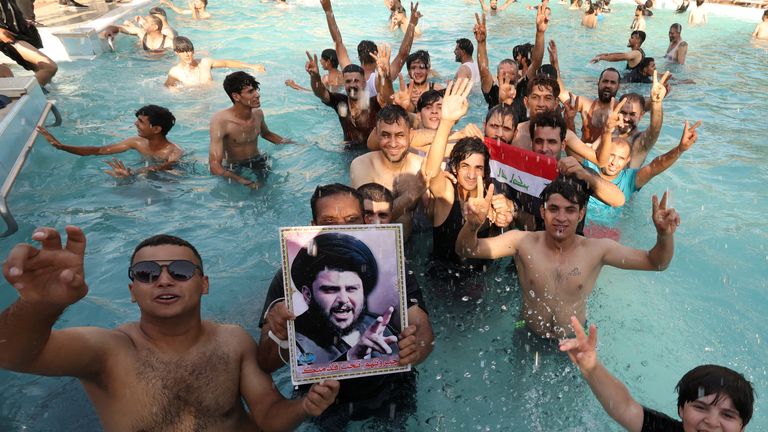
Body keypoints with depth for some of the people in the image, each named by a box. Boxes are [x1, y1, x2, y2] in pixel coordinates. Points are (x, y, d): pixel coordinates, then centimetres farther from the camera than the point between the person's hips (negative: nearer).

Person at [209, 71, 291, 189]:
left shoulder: (258, 113, -5)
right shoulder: (221, 121, -24)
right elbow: (215, 164, -31)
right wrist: (243, 181, -44)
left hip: (258, 161, 4)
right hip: (233, 168, -4)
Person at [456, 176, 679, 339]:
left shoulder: (598, 249, -15)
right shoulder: (522, 242, -18)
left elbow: (655, 263, -11)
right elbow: (466, 250, -23)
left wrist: (665, 234, -34)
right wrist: (473, 225, -46)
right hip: (529, 337, 0)